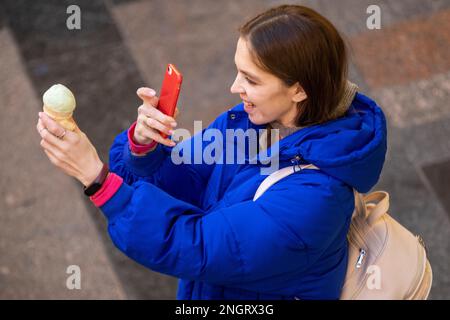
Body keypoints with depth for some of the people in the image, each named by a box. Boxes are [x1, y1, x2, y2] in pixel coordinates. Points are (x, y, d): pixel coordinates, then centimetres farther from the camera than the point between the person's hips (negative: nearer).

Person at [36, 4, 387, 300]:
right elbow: (173, 182, -7)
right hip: (213, 286, 6)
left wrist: (96, 175, -40)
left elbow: (194, 247, -35)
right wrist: (144, 145, -29)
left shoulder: (312, 194, -34)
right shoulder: (249, 120, -12)